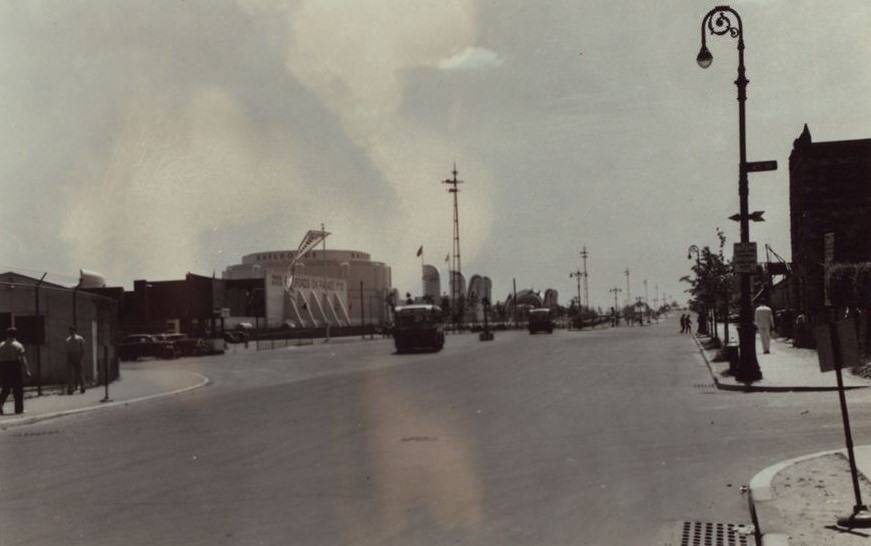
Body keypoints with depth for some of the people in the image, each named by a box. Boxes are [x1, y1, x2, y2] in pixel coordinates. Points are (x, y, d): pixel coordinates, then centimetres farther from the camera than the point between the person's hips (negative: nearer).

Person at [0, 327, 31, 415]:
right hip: (15, 366, -3)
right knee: (18, 389, 5)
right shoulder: (18, 345, -4)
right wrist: (27, 370, -9)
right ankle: (19, 409, 7)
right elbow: (23, 359, -10)